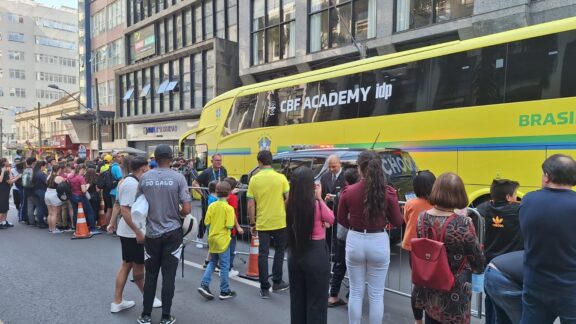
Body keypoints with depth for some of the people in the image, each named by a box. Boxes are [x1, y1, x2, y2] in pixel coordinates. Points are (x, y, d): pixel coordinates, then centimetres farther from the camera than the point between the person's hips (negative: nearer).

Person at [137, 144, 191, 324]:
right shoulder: (178, 177, -9)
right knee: (168, 275, 5)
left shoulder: (145, 177, -2)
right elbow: (187, 209, -12)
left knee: (150, 275, 13)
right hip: (172, 233, -2)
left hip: (151, 233, 2)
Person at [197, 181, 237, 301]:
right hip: (223, 240, -5)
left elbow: (206, 222, -1)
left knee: (212, 263, 20)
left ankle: (204, 285, 10)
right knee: (224, 266, 5)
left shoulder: (212, 206, -2)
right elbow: (230, 226, -19)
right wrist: (228, 221, 0)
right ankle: (225, 292, 14)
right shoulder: (229, 208, -16)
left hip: (212, 238, 5)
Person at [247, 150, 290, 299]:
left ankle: (264, 288, 11)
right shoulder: (281, 177, -6)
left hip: (262, 223, 1)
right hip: (279, 222, 0)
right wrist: (288, 217, 10)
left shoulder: (254, 179, -3)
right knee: (279, 251, 18)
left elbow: (250, 204, -2)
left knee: (263, 254, 7)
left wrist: (252, 223, 7)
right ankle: (277, 283, 24)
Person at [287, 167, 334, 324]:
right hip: (316, 253, -5)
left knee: (297, 298, 20)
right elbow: (331, 219, 0)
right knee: (316, 300, 10)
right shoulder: (316, 204, -19)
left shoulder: (290, 204, -4)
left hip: (294, 253, 5)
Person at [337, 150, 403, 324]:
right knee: (376, 294, 13)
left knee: (356, 292, 16)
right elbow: (398, 222, -3)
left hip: (354, 241, 1)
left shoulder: (348, 191, -9)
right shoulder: (388, 192, -12)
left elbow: (341, 219, 3)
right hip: (379, 243, -1)